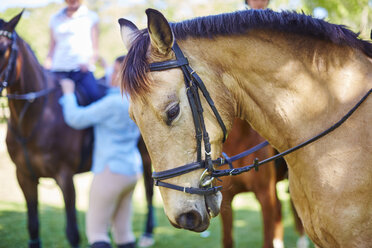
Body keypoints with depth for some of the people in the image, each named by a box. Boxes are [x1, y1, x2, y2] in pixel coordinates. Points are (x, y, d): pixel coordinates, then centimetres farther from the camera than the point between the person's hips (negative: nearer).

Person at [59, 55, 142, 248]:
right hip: (133, 169, 8)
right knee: (123, 230, 14)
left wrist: (68, 93, 1)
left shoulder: (114, 102, -19)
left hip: (111, 171, -8)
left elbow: (75, 119, -13)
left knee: (96, 231, -1)